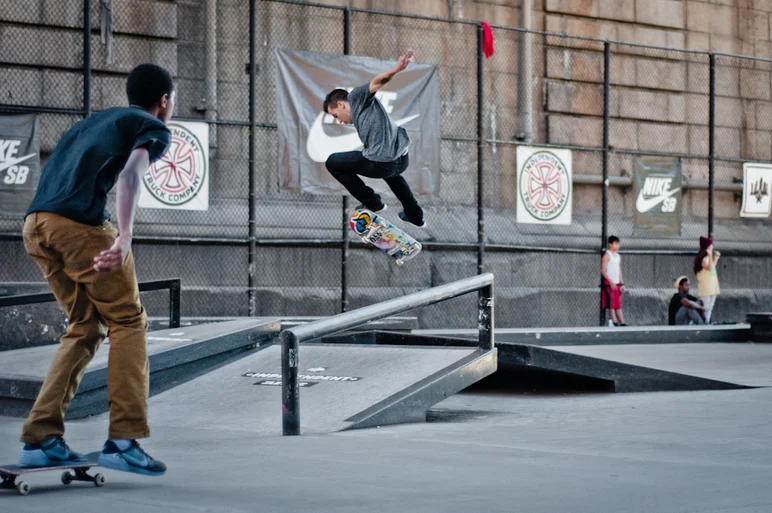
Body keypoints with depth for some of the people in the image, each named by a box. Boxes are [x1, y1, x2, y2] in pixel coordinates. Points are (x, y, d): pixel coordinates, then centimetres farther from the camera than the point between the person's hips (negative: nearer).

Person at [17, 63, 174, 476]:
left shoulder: (98, 120, 31)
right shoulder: (154, 129, 9)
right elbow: (131, 173, -11)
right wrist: (124, 238, -23)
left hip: (36, 225, 7)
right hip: (79, 224, -7)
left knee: (85, 327, 16)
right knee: (128, 322, 5)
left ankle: (40, 439, 9)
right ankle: (123, 440, -3)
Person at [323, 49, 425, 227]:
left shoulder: (356, 98, 6)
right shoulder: (361, 113, 31)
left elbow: (377, 82, -13)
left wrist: (395, 70, -33)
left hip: (381, 162, -9)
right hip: (402, 159, 9)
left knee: (332, 162, 12)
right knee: (390, 170, 46)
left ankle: (371, 202, 15)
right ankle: (415, 215, 47)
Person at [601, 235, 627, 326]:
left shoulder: (618, 256, 16)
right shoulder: (607, 255, -8)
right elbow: (603, 271, -14)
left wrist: (621, 284, 16)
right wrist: (611, 281, -21)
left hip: (617, 284, 8)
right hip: (608, 283, -8)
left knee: (618, 305, 7)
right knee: (611, 305, -7)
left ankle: (622, 323, 6)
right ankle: (614, 322, -9)